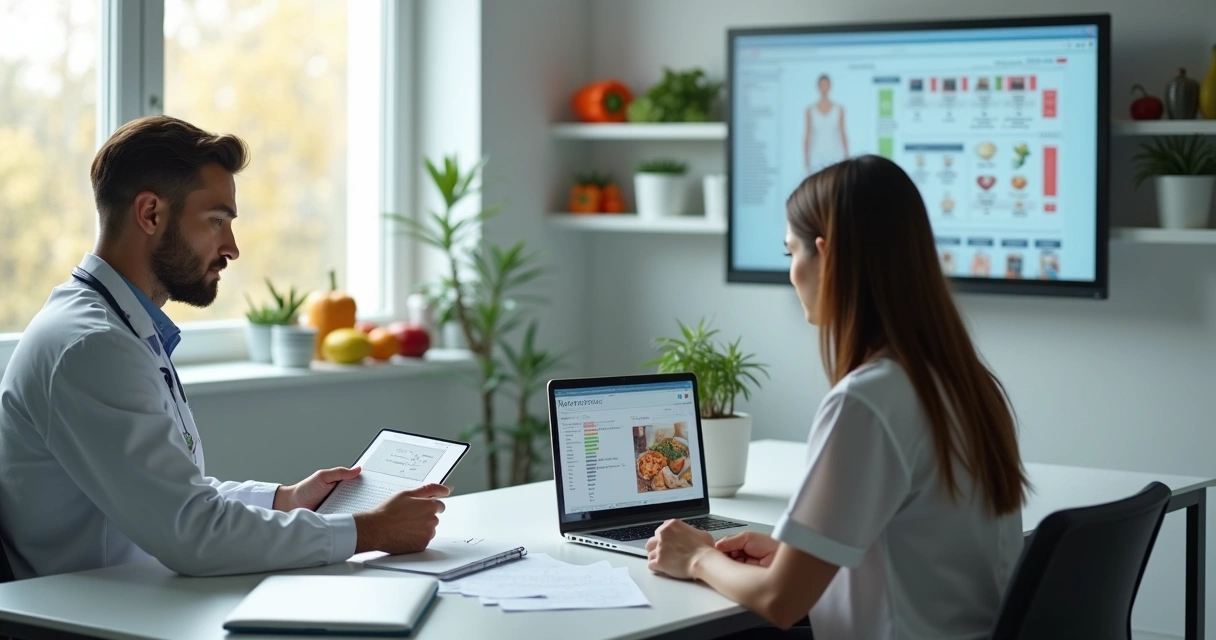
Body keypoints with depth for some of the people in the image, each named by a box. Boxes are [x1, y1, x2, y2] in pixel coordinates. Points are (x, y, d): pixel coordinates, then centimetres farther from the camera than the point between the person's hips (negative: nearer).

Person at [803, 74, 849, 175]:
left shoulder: (839, 109, 6)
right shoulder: (811, 110, 5)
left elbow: (843, 134, 9)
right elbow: (808, 136, 7)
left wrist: (847, 157, 5)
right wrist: (806, 160, 3)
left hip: (835, 156, 0)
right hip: (817, 158, 0)